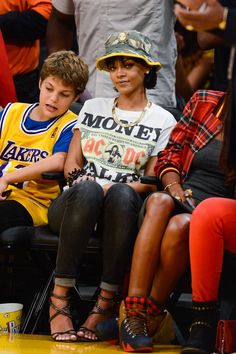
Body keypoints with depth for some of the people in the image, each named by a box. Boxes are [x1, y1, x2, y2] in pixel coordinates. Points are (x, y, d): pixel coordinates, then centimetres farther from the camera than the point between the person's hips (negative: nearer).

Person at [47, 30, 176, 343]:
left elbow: (151, 182, 5)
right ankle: (60, 299, -38)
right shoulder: (92, 108, 23)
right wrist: (81, 178, -7)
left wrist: (112, 188, -14)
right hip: (75, 203, 1)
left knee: (122, 194, -39)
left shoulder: (162, 121, 13)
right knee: (87, 189, -37)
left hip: (122, 210, -1)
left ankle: (106, 303, -36)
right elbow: (71, 163, 17)